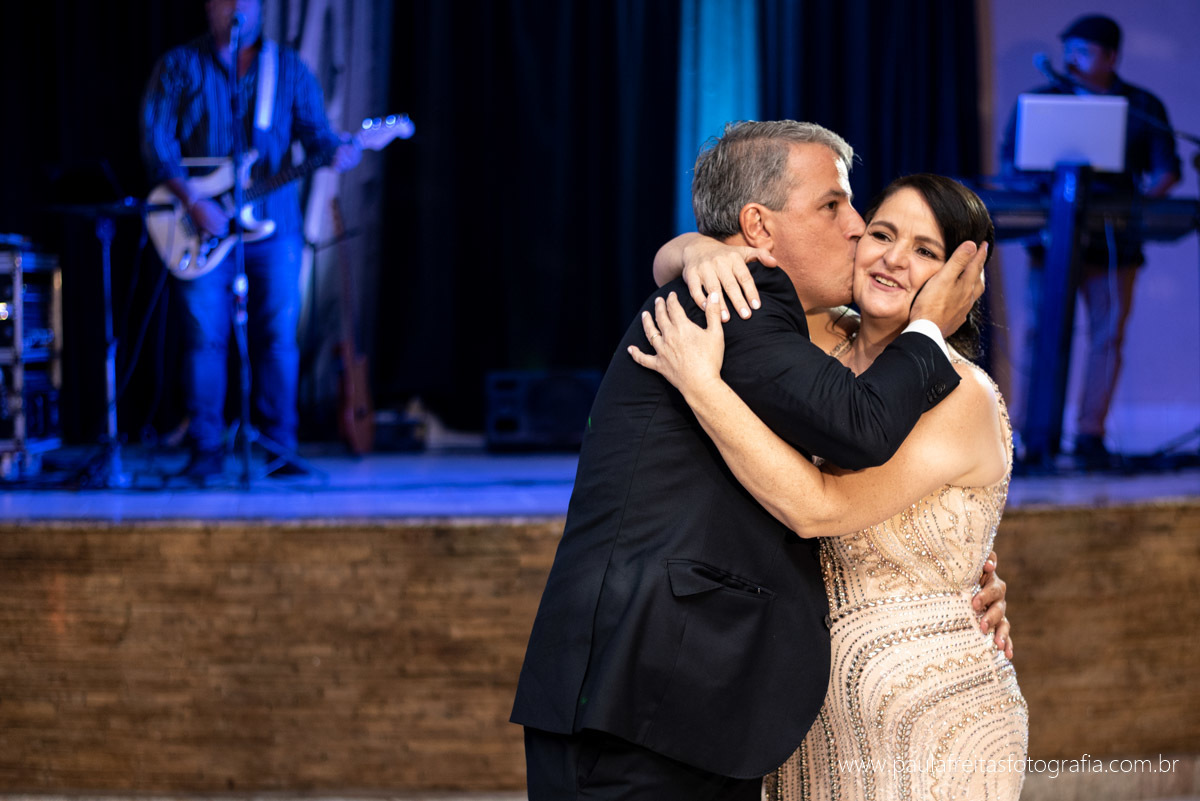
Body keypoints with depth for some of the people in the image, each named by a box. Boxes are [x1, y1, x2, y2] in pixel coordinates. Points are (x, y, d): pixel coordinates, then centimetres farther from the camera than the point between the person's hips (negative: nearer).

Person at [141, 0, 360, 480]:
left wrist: (336, 151, -18)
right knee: (205, 336, -4)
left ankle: (278, 447, 8)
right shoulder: (180, 67, 5)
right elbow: (156, 141, -2)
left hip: (274, 224, 2)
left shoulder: (288, 68, 12)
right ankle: (205, 451, 3)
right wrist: (193, 202, -14)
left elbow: (313, 129, 6)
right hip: (204, 224, -2)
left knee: (279, 336, 0)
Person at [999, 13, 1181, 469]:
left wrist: (1149, 194, -15)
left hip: (1114, 238, 1)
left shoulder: (1143, 107, 10)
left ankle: (1089, 434, 1)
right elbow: (1010, 163, 6)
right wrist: (1044, 191, -13)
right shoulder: (1039, 102, 10)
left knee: (1108, 333, -3)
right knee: (1042, 327, -7)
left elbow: (1166, 167, 6)